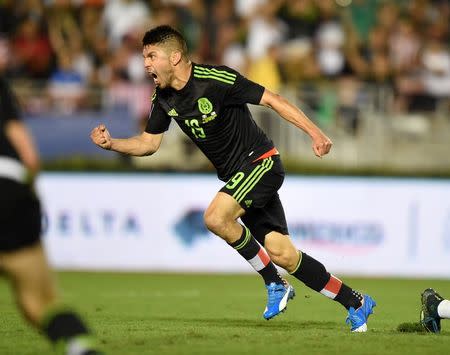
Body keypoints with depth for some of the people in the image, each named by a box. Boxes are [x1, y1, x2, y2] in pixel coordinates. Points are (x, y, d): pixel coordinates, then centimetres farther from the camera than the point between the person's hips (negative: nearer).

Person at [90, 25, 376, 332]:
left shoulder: (216, 80, -20)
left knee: (216, 217, -27)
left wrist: (315, 133, -21)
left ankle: (275, 284, -7)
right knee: (282, 255, 0)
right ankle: (356, 304, 12)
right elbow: (149, 143, 11)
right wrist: (111, 143, -7)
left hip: (261, 161, -7)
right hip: (237, 175, 7)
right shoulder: (163, 97, 2)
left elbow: (272, 100, -16)